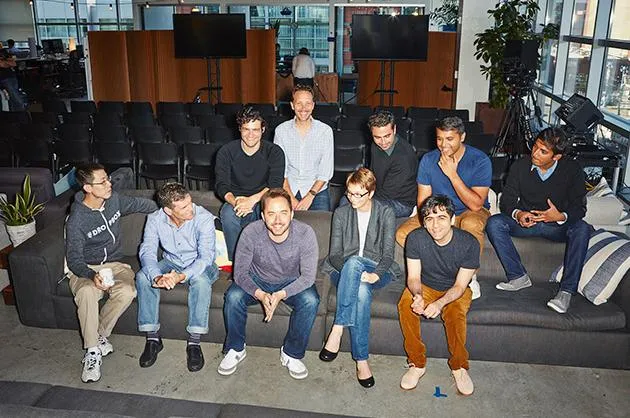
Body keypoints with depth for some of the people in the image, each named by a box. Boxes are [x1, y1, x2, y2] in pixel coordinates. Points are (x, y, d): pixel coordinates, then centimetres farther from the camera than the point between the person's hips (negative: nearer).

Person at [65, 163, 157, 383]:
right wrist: (92, 276, -36)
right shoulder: (76, 220, -18)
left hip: (114, 264, 4)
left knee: (127, 291, -30)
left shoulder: (114, 200, -4)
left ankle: (99, 335, -8)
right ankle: (92, 351, -22)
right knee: (87, 292, -37)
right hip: (85, 269, -3)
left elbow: (140, 204, 17)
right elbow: (74, 259, -17)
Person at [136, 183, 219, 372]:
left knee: (201, 280, -37)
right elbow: (147, 251, -23)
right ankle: (152, 338, -14)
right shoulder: (155, 219, -15)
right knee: (143, 277, -24)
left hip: (198, 265, -3)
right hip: (171, 263, 3)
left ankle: (194, 342, -27)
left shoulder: (204, 218, -25)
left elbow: (206, 256, -30)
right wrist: (157, 277, -44)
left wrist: (182, 276, -47)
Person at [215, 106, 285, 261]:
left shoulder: (274, 152, -3)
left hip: (264, 201, -1)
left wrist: (253, 199, -30)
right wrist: (235, 202, -30)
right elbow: (221, 185, -7)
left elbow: (275, 185, -13)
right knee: (228, 214, -34)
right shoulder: (226, 151, 0)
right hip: (236, 200, 1)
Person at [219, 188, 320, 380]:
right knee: (233, 296, -26)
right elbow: (240, 272, -19)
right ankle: (235, 349, -2)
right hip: (257, 281, 1)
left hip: (292, 283, 0)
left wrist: (281, 295, -38)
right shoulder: (251, 232, -25)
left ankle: (291, 353, -8)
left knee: (310, 300, -29)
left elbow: (308, 276, -22)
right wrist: (260, 295, -36)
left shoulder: (305, 233, -26)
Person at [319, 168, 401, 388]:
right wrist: (357, 271, -18)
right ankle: (362, 360, -37)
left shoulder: (386, 213, 6)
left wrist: (376, 274, -23)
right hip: (345, 269, 1)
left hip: (377, 272, 0)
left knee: (362, 290, -40)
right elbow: (334, 254, 2)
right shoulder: (341, 213, 10)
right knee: (361, 292, -38)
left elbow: (388, 254, -2)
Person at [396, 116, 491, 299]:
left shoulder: (480, 161, -17)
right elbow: (423, 201, -5)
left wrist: (452, 174, -30)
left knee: (470, 224, -41)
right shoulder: (428, 160, -7)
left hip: (470, 213, -3)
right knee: (402, 233, -20)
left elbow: (475, 205, -25)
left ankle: (470, 276, -17)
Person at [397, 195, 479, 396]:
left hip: (455, 291, -1)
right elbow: (413, 277, -14)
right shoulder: (416, 238, -19)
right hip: (424, 286, 1)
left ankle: (459, 366, -11)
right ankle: (417, 363, -14)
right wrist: (417, 295, -39)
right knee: (405, 305, -30)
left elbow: (460, 286, -19)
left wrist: (440, 303, -39)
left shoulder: (468, 243, -23)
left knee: (456, 313, -34)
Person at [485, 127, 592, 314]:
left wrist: (562, 216, -31)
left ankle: (567, 291, -32)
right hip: (525, 221, 1)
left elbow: (579, 207, -8)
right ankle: (518, 277, -22)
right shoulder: (520, 166, -6)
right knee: (494, 223, -26)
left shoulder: (572, 170, -9)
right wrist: (517, 214, -27)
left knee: (581, 229, -33)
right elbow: (507, 200, -3)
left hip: (557, 225, -1)